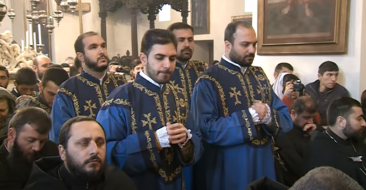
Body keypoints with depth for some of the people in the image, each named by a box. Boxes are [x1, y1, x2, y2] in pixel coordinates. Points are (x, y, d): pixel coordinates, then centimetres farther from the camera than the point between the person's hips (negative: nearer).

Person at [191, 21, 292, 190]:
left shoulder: (259, 76, 6)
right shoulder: (208, 82, -12)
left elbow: (286, 120, 5)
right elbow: (207, 130, -21)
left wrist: (269, 116, -16)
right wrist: (250, 116, -21)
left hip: (262, 167, 6)